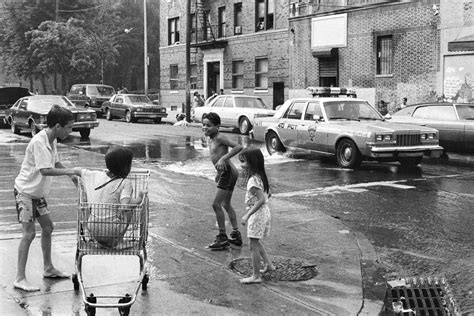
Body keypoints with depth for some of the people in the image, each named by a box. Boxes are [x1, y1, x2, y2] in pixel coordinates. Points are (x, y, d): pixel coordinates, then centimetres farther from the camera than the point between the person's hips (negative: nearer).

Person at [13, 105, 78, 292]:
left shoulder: (52, 140, 2)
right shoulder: (39, 142, -26)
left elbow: (55, 162, 16)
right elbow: (45, 170, -34)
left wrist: (72, 176, 3)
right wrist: (70, 171, -29)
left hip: (38, 192, 9)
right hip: (25, 192, -9)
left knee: (47, 228, 14)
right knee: (29, 234, -10)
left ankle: (48, 269, 29)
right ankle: (20, 279, -4)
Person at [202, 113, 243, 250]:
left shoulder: (220, 137, -14)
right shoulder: (211, 140, 14)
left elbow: (238, 147, -23)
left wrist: (223, 158, -28)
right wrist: (219, 173, 26)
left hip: (228, 171, -11)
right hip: (226, 172, 11)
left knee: (216, 204, -9)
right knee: (226, 204, 20)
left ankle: (222, 237, -1)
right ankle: (236, 235, 29)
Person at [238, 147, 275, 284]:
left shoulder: (253, 180, -22)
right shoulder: (260, 176, 7)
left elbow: (261, 199, -28)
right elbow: (267, 193, 17)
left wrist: (247, 215, -26)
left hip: (257, 214, -10)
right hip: (264, 212, 10)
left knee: (253, 245, -1)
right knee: (256, 242, 24)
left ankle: (256, 275, 6)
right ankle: (268, 264, 33)